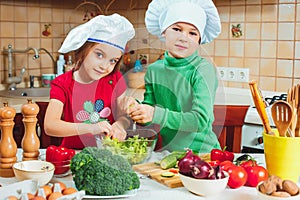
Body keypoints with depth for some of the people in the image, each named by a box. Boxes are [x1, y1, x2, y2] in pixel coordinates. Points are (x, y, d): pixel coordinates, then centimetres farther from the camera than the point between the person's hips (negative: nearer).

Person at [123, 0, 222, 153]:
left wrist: (156, 114, -26)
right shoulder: (154, 70, 4)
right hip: (167, 151, 4)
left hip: (201, 152, -4)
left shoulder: (203, 70, -9)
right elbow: (149, 120, 6)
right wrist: (137, 109, -14)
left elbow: (201, 120, -18)